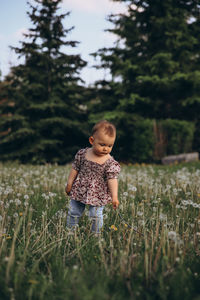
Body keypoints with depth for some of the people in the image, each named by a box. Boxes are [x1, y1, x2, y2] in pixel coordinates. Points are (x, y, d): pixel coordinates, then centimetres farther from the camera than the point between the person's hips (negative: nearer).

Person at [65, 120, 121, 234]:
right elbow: (75, 168, 2)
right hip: (79, 190, 3)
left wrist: (114, 197, -27)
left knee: (96, 216, -1)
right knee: (73, 213, 13)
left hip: (98, 195, -3)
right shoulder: (83, 154, -7)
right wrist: (69, 183, 4)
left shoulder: (111, 163, -14)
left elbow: (112, 179, -18)